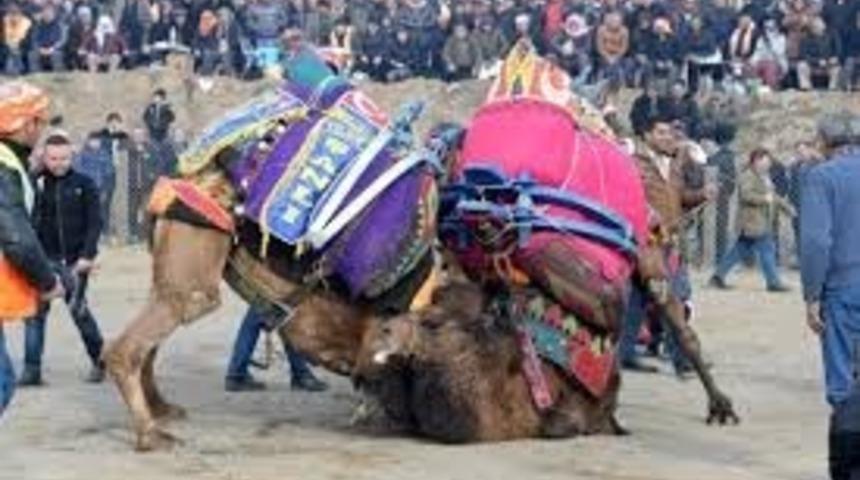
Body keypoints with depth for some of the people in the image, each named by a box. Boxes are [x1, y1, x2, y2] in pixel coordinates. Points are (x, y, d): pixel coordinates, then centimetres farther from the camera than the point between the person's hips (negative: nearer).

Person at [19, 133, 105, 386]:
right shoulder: (37, 184, 3)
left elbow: (94, 222, -4)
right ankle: (31, 369, 4)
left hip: (74, 259, -2)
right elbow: (30, 220, 4)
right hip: (44, 258, 3)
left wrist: (88, 255, -12)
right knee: (35, 311, 0)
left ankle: (100, 359, 18)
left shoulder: (84, 184, -1)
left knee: (77, 308, -1)